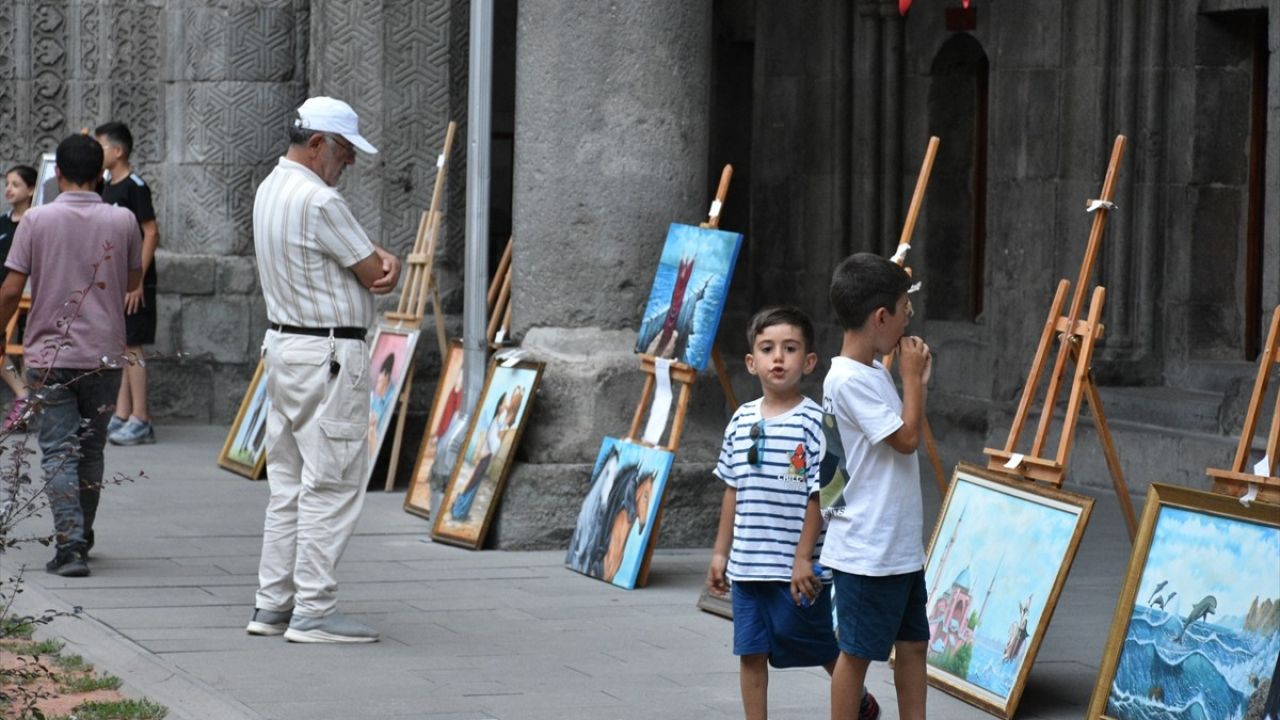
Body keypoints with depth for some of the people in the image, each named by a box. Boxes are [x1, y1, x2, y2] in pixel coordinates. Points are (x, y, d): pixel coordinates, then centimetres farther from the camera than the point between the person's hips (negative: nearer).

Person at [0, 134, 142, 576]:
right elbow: (134, 282, 13)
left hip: (49, 355, -2)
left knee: (59, 452, -2)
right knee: (91, 449, 17)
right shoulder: (122, 222, -2)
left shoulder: (37, 220, -7)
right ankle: (82, 537, 29)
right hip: (105, 354, 2)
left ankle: (70, 544, -15)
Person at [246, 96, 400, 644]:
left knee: (289, 484, 14)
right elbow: (375, 275, -13)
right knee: (332, 484, -6)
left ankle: (272, 604, 16)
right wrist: (386, 265, 10)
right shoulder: (318, 201, -19)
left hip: (283, 345, 10)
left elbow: (357, 250, 15)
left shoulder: (270, 190, 13)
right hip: (330, 353, -10)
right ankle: (313, 612, -6)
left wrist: (381, 257, -5)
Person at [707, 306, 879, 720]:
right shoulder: (742, 421, 6)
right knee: (751, 653, 7)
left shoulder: (814, 422, -11)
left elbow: (819, 495, -11)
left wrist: (803, 558, -13)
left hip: (797, 567, -5)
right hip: (748, 563, 5)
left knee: (821, 645, 10)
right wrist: (721, 552, 13)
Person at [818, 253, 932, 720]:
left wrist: (916, 380, 9)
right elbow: (907, 437, -19)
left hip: (902, 547, 9)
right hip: (868, 551, -9)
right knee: (857, 651, 0)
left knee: (913, 643, 13)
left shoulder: (875, 374, 11)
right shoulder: (848, 380, -18)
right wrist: (912, 377, -9)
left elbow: (906, 435, 17)